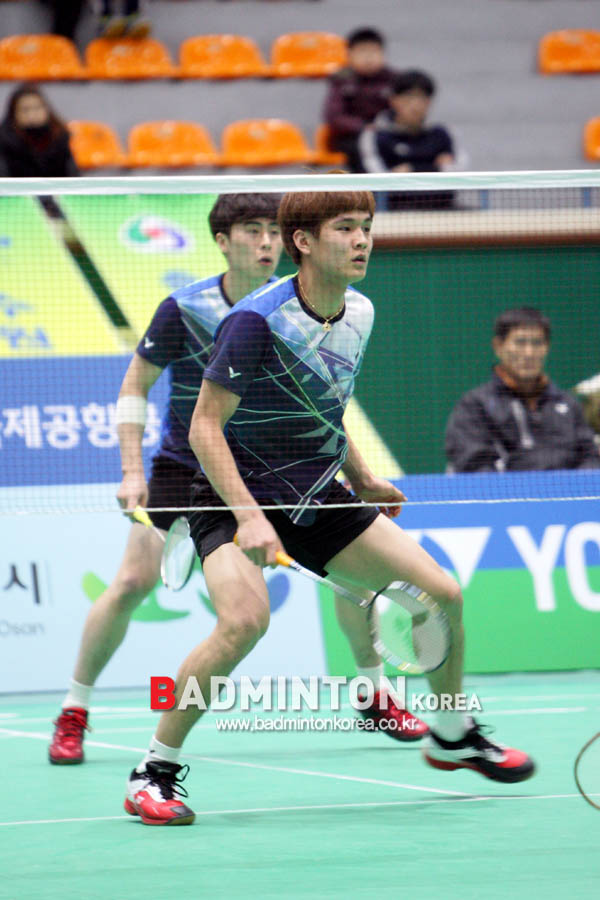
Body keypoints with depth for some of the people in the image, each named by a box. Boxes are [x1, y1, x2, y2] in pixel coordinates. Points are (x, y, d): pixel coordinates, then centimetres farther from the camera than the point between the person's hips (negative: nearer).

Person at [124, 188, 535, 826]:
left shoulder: (359, 314, 3)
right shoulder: (257, 321, -22)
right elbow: (205, 426, -21)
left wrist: (361, 480, 21)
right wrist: (248, 515, -30)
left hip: (319, 499, 7)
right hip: (238, 494, -7)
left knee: (442, 594, 4)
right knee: (245, 619, -33)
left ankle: (452, 737, 29)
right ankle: (155, 772, -18)